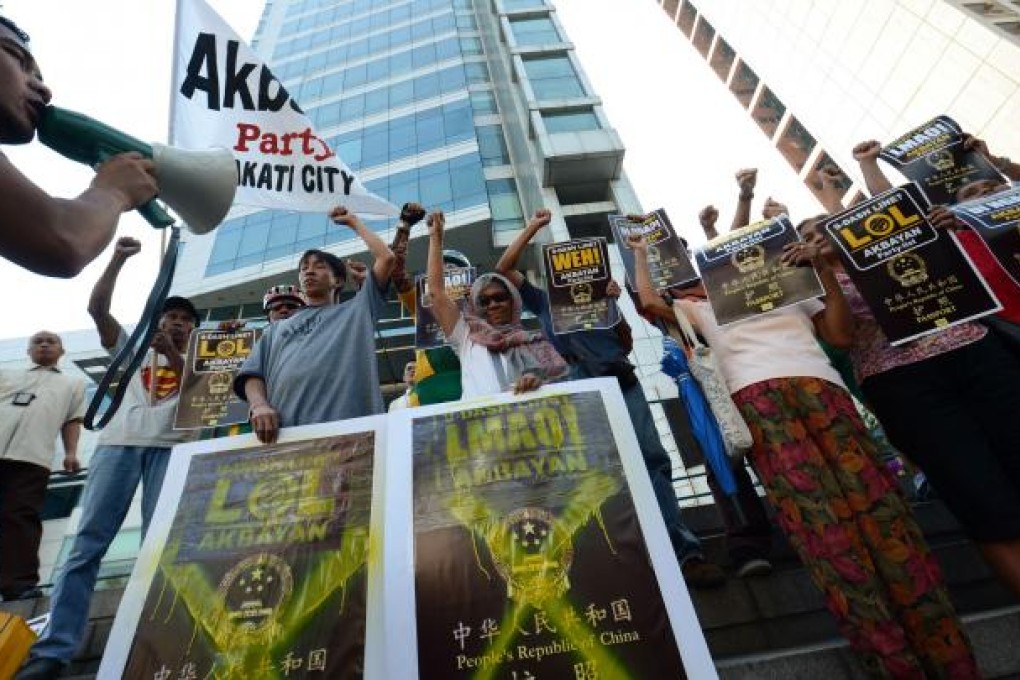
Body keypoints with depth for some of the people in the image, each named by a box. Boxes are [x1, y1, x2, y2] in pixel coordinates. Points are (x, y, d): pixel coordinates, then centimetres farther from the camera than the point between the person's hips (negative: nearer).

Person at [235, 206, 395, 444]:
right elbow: (252, 375, 17)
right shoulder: (276, 329, 31)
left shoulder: (356, 310, 23)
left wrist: (354, 222, 31)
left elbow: (387, 258, 16)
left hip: (347, 430, -2)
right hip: (283, 433, 3)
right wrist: (260, 405, -6)